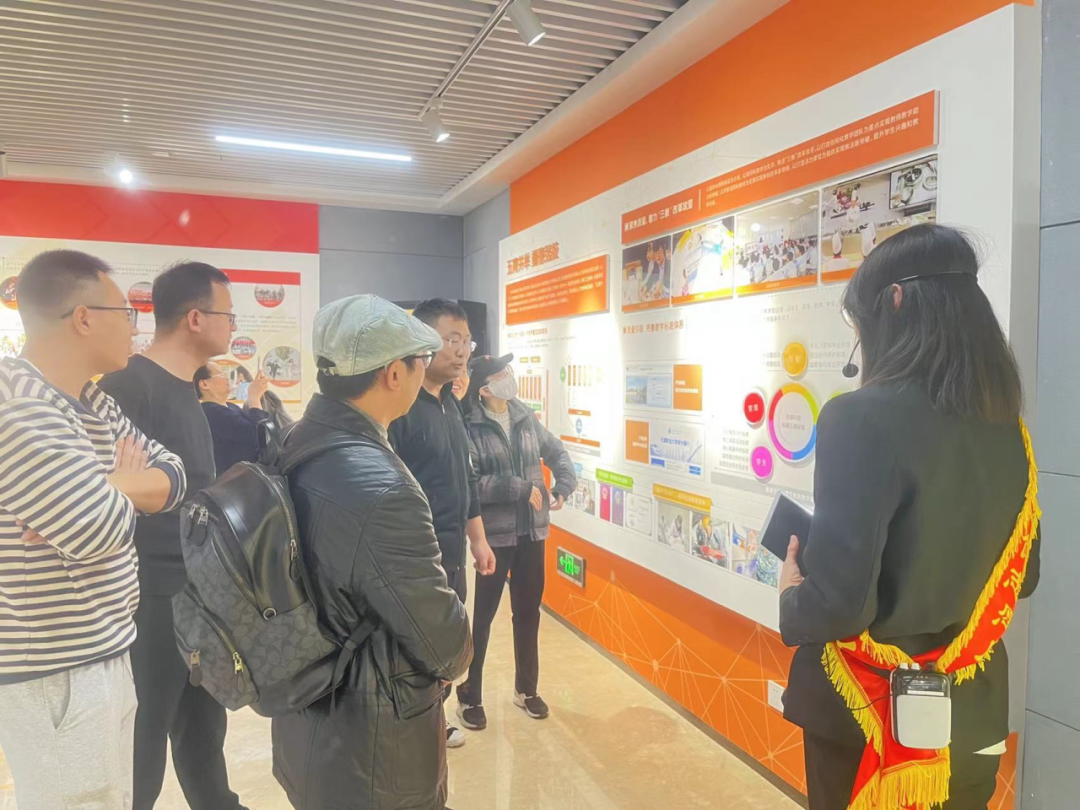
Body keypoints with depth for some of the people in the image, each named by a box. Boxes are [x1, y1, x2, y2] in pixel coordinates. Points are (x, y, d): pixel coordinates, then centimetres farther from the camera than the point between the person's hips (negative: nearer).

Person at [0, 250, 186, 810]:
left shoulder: (92, 404, 7)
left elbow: (174, 476, 5)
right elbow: (101, 529, -29)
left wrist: (105, 488, -14)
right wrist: (119, 484, -8)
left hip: (103, 656, 9)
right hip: (53, 676, -9)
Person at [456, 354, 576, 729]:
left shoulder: (526, 418, 3)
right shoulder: (470, 427, -15)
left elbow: (558, 453, 15)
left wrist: (563, 488, -1)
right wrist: (521, 489, -20)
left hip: (532, 531, 6)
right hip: (494, 534, -5)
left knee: (529, 610, 17)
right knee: (483, 614, 7)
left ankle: (526, 688, 35)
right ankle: (469, 697, 25)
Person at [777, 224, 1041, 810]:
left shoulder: (862, 416, -25)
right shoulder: (1009, 427, -2)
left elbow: (839, 602, -26)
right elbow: (1021, 578, 10)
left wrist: (792, 599, -6)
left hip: (872, 710, -6)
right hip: (974, 707, 6)